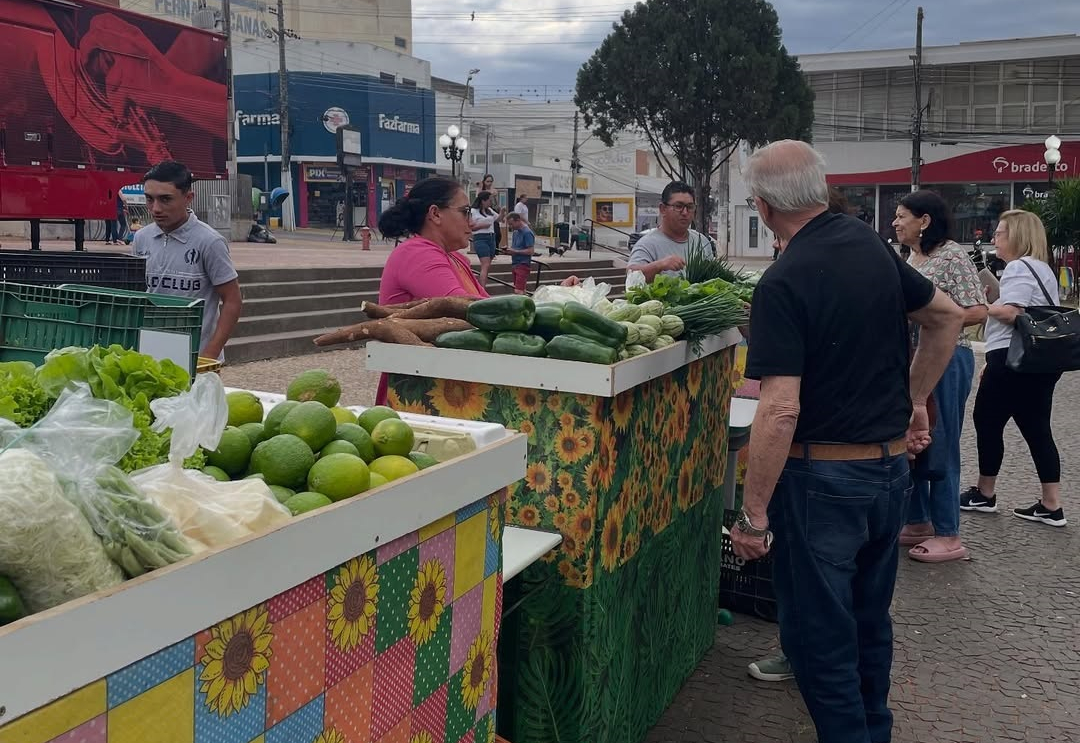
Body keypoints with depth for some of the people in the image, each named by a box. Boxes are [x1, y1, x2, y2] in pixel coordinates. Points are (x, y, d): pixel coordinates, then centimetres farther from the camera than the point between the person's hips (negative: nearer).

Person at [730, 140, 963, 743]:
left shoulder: (783, 284, -20)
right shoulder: (871, 245, 3)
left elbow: (781, 410, -26)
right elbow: (948, 318, 15)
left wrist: (754, 515, -20)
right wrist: (913, 400, 20)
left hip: (824, 478, -8)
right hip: (892, 466, 8)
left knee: (820, 636, 7)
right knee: (870, 621, 23)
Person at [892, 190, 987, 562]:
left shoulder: (952, 256, -12)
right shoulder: (912, 258, 12)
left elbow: (977, 311, -18)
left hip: (944, 361, -9)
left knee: (940, 446, -2)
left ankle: (948, 536, 9)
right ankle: (918, 523, 26)